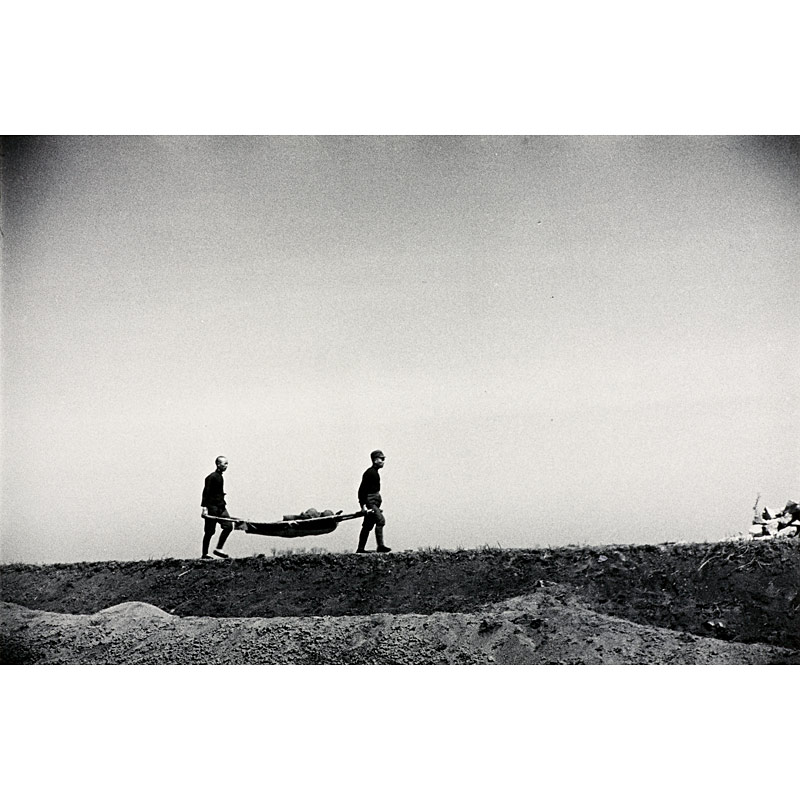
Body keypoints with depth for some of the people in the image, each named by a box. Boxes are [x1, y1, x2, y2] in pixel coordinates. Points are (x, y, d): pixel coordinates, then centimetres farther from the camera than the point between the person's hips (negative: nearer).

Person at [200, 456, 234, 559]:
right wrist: (204, 508, -22)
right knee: (209, 532, -2)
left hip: (221, 507, 9)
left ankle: (218, 549, 4)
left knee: (228, 526, -4)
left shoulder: (220, 477, 15)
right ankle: (204, 555, 7)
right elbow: (206, 493, -17)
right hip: (212, 507, -9)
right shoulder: (212, 477, -13)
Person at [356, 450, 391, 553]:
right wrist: (363, 505, -22)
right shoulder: (369, 473, -14)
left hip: (374, 501, 10)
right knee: (380, 520, -18)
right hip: (370, 501, -10)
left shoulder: (375, 472, 17)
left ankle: (360, 549, 13)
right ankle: (380, 546, -19)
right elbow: (362, 489, -18)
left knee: (368, 526, 10)